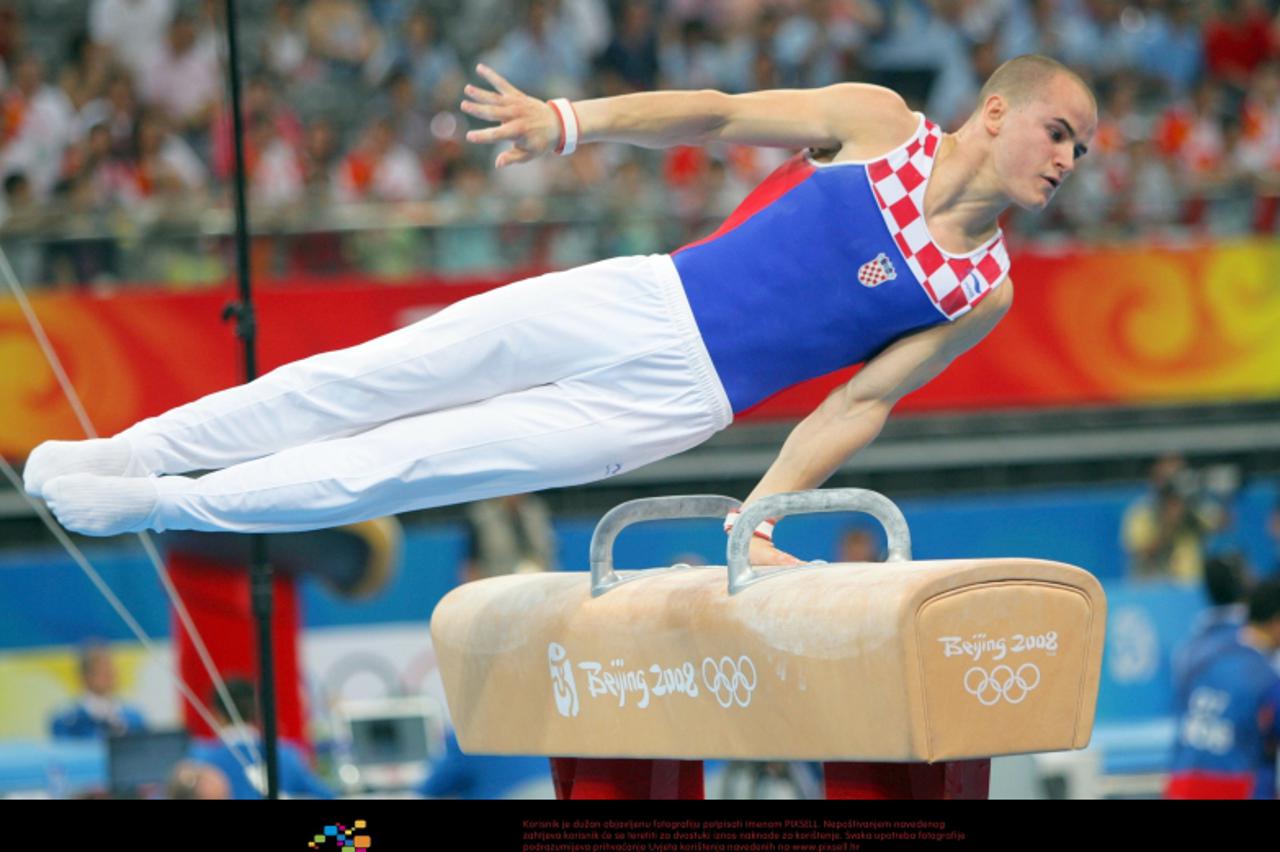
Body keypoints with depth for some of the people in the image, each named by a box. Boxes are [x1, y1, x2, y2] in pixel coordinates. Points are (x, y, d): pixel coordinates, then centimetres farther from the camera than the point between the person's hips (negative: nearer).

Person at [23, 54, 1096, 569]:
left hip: (677, 401, -1)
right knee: (373, 376, -1)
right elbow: (720, 114, -2)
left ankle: (156, 506, 1)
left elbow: (860, 403, -1)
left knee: (421, 461, -5)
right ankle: (125, 454, 10)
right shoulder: (878, 124, -2)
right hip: (636, 304, 1)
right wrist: (570, 121, -16)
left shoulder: (982, 295, -2)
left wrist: (760, 517, -10)